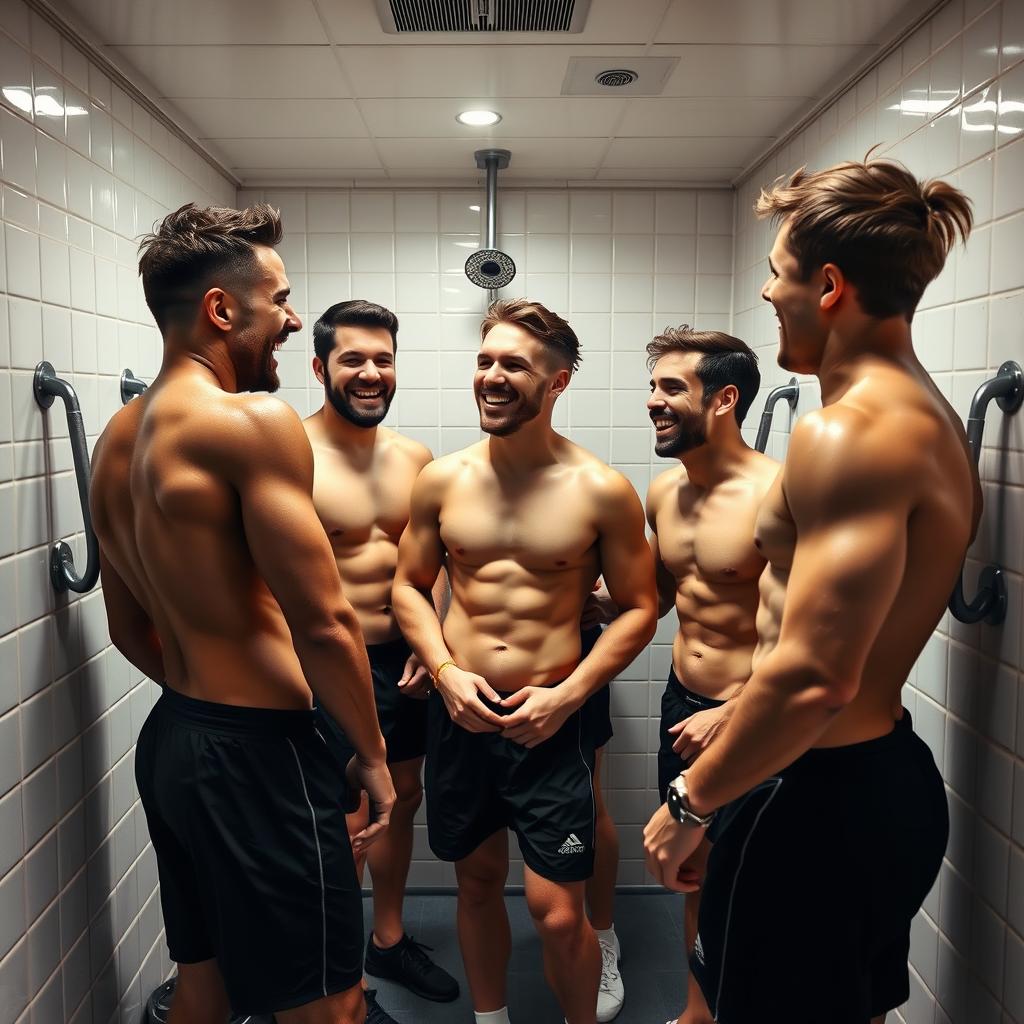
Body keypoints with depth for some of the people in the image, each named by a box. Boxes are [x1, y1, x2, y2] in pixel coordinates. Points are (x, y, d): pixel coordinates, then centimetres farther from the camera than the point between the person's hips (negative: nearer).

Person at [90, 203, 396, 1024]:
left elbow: (130, 629, 15)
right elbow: (324, 622, -21)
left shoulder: (117, 441, 9)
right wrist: (372, 754, -8)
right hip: (257, 754, -9)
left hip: (170, 741, 9)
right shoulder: (255, 422, -18)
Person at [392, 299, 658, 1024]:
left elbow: (639, 609, -2)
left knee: (558, 913, -1)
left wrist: (568, 694, -12)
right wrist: (445, 672, -6)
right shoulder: (442, 480, 0)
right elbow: (410, 585, 9)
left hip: (553, 722, -3)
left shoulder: (602, 492, -7)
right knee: (478, 881, 19)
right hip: (460, 713, 3)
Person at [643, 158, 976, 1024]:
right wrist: (738, 715, 21)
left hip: (817, 800, -10)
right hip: (891, 781, 10)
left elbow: (815, 677, -29)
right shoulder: (929, 418, 9)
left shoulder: (850, 432, -23)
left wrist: (690, 800, -15)